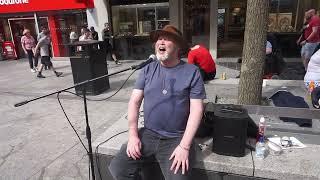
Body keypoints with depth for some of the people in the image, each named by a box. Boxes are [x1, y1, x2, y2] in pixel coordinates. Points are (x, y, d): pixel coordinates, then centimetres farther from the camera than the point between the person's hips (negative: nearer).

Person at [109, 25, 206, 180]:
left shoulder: (192, 72, -4)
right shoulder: (147, 70, 6)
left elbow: (196, 109, -9)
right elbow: (134, 102, 4)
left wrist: (185, 146, -16)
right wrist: (133, 135, -6)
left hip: (177, 138, -2)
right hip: (148, 134, 3)